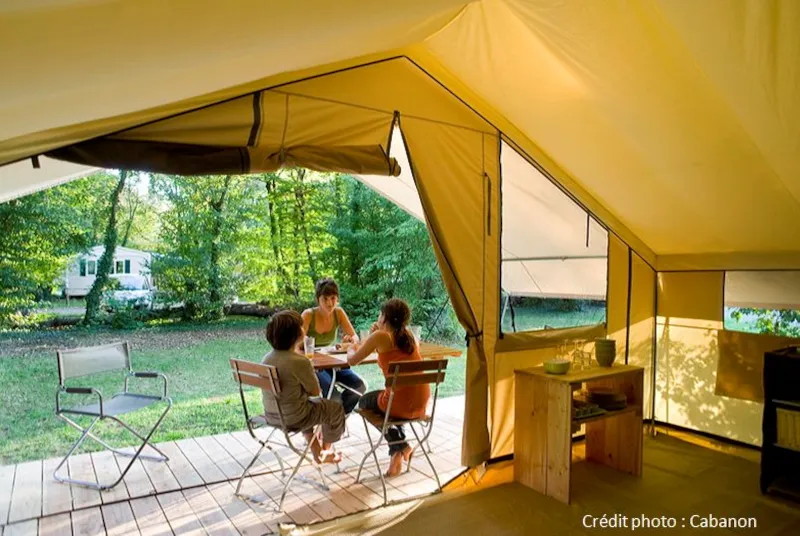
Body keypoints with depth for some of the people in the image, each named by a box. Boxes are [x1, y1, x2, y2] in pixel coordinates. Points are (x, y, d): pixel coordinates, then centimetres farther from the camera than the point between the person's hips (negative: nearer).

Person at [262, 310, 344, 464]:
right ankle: (326, 450, 38)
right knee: (335, 408, 15)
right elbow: (316, 392, -13)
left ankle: (317, 452, 41)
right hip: (292, 418, -7)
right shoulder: (300, 361, -27)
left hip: (271, 415, 8)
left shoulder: (267, 358, -3)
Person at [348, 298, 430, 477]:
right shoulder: (409, 334, 11)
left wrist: (351, 349, 24)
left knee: (365, 401, 28)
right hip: (421, 404, 6)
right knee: (381, 398, 38)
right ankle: (400, 448, 31)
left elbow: (352, 360, 3)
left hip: (400, 404, -6)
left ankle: (399, 448, 22)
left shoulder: (380, 335, -6)